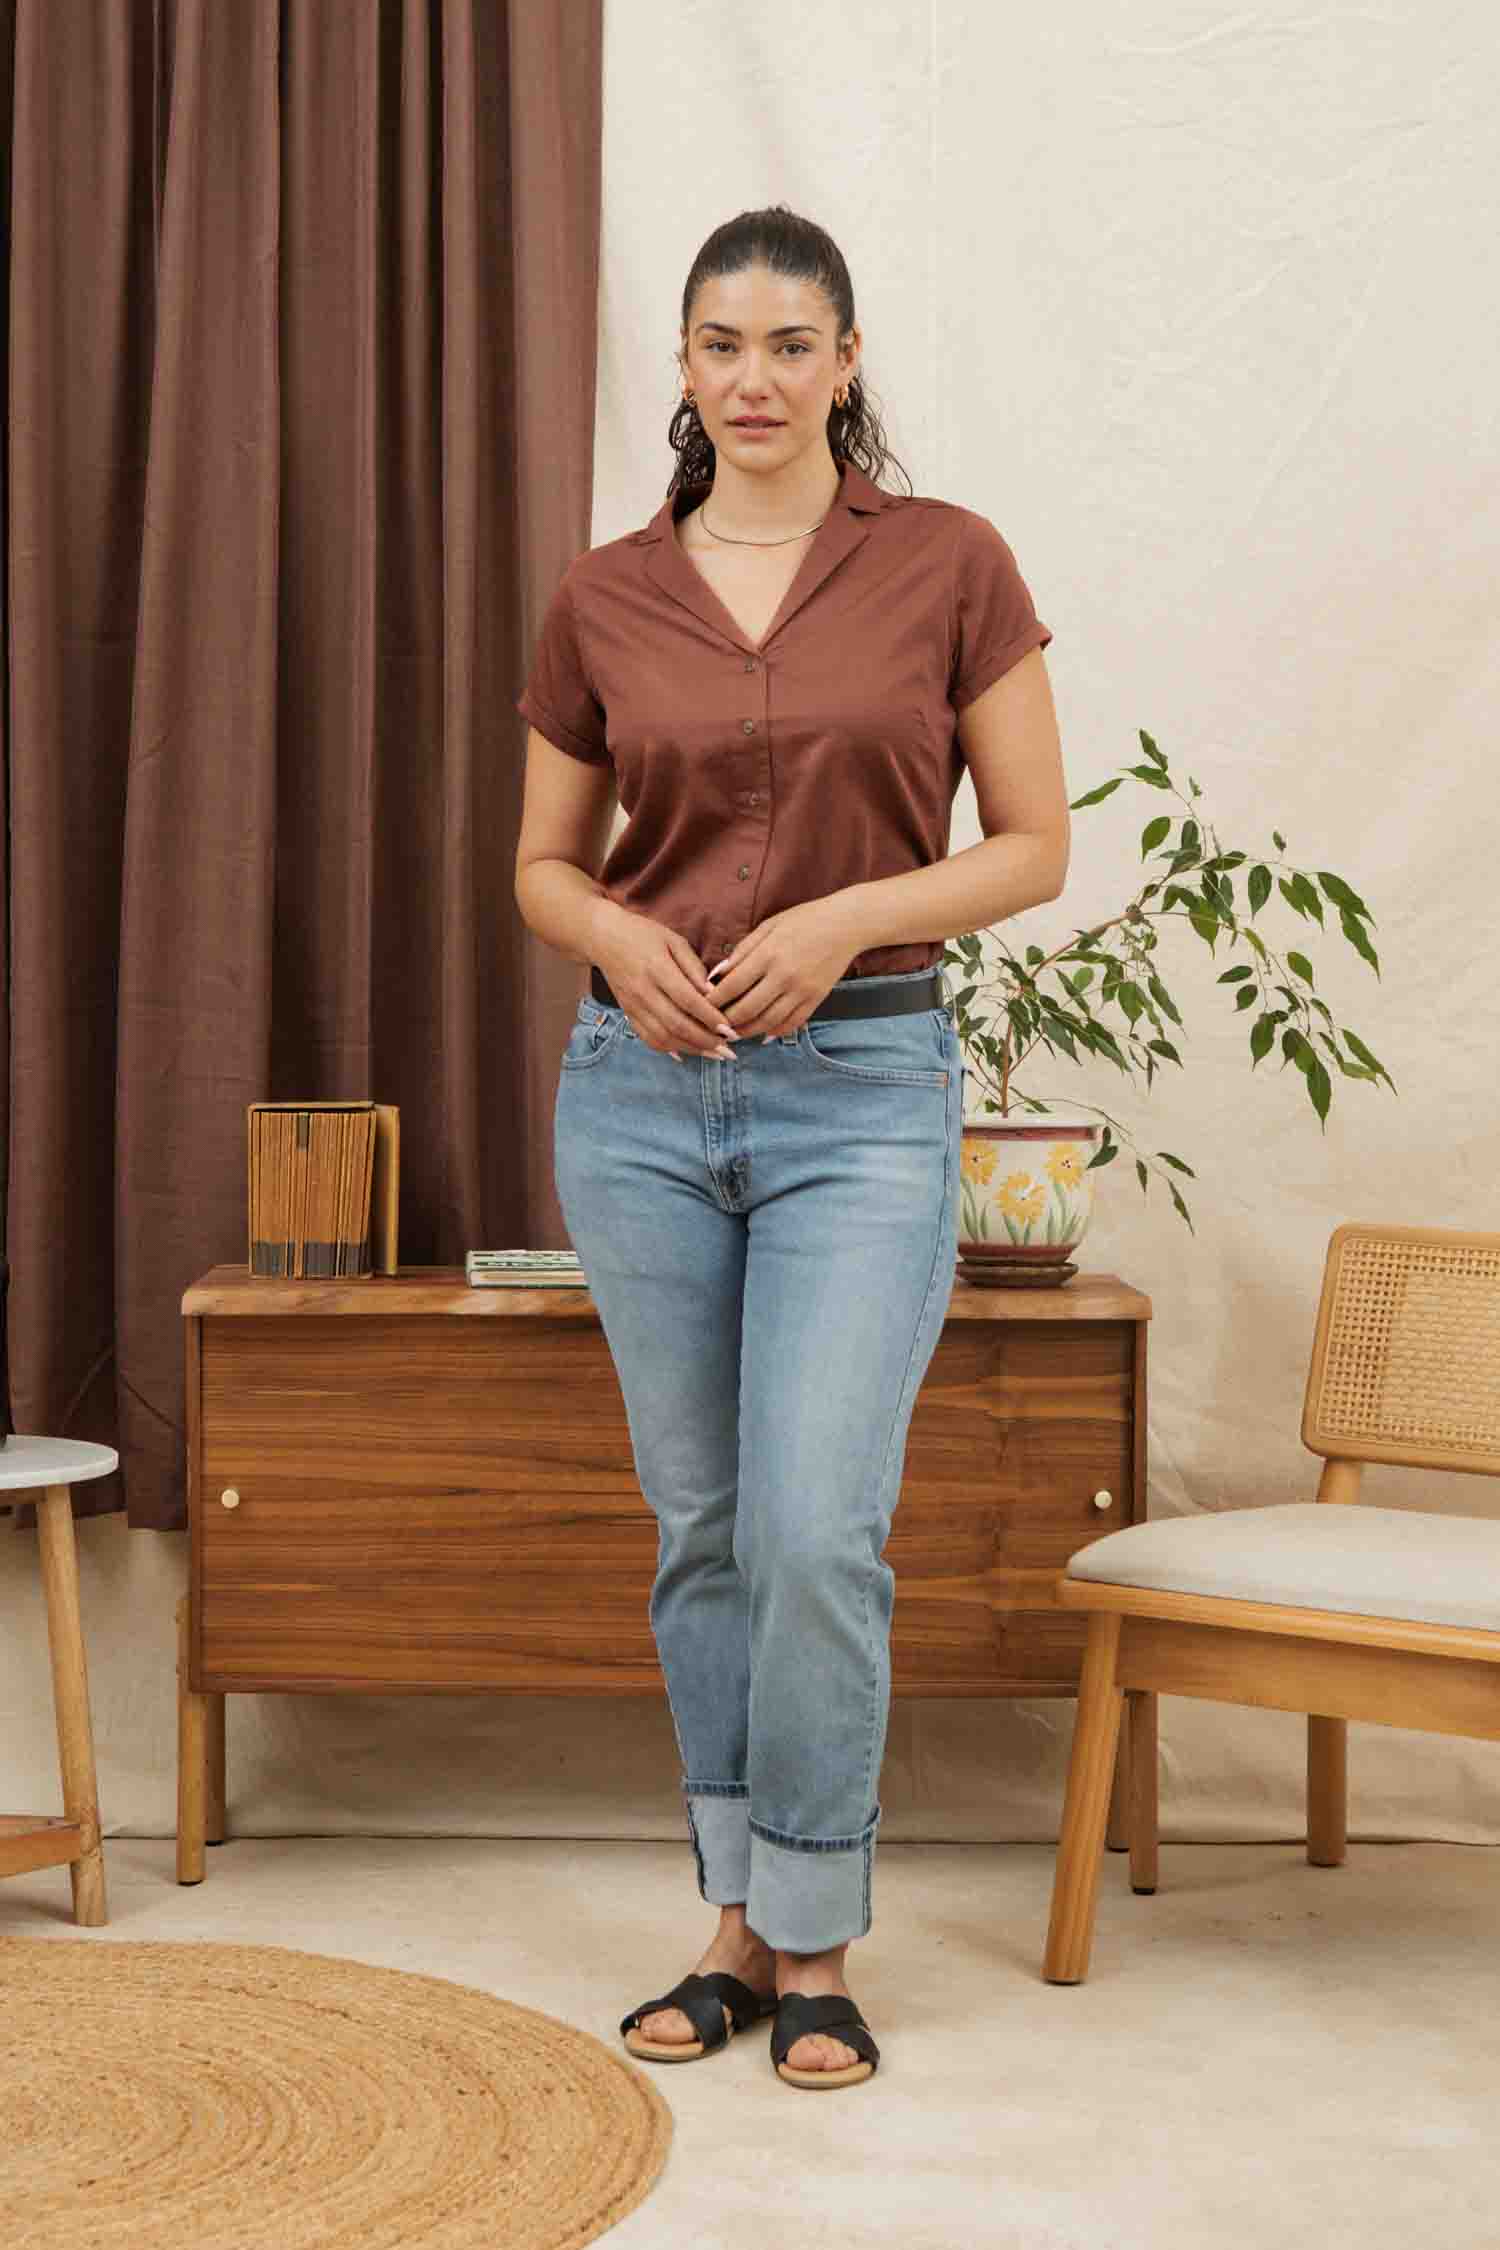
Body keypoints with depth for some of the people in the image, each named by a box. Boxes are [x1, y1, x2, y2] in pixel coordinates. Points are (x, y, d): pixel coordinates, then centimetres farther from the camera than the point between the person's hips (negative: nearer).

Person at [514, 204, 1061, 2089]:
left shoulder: (949, 565, -1)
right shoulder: (603, 598, 5)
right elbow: (541, 864, 13)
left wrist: (849, 912, -14)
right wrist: (619, 935, -9)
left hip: (866, 1085, -3)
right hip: (642, 1084, 3)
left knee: (819, 1530, -10)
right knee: (702, 1527, 10)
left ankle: (816, 1947, 9)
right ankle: (737, 1923, 24)